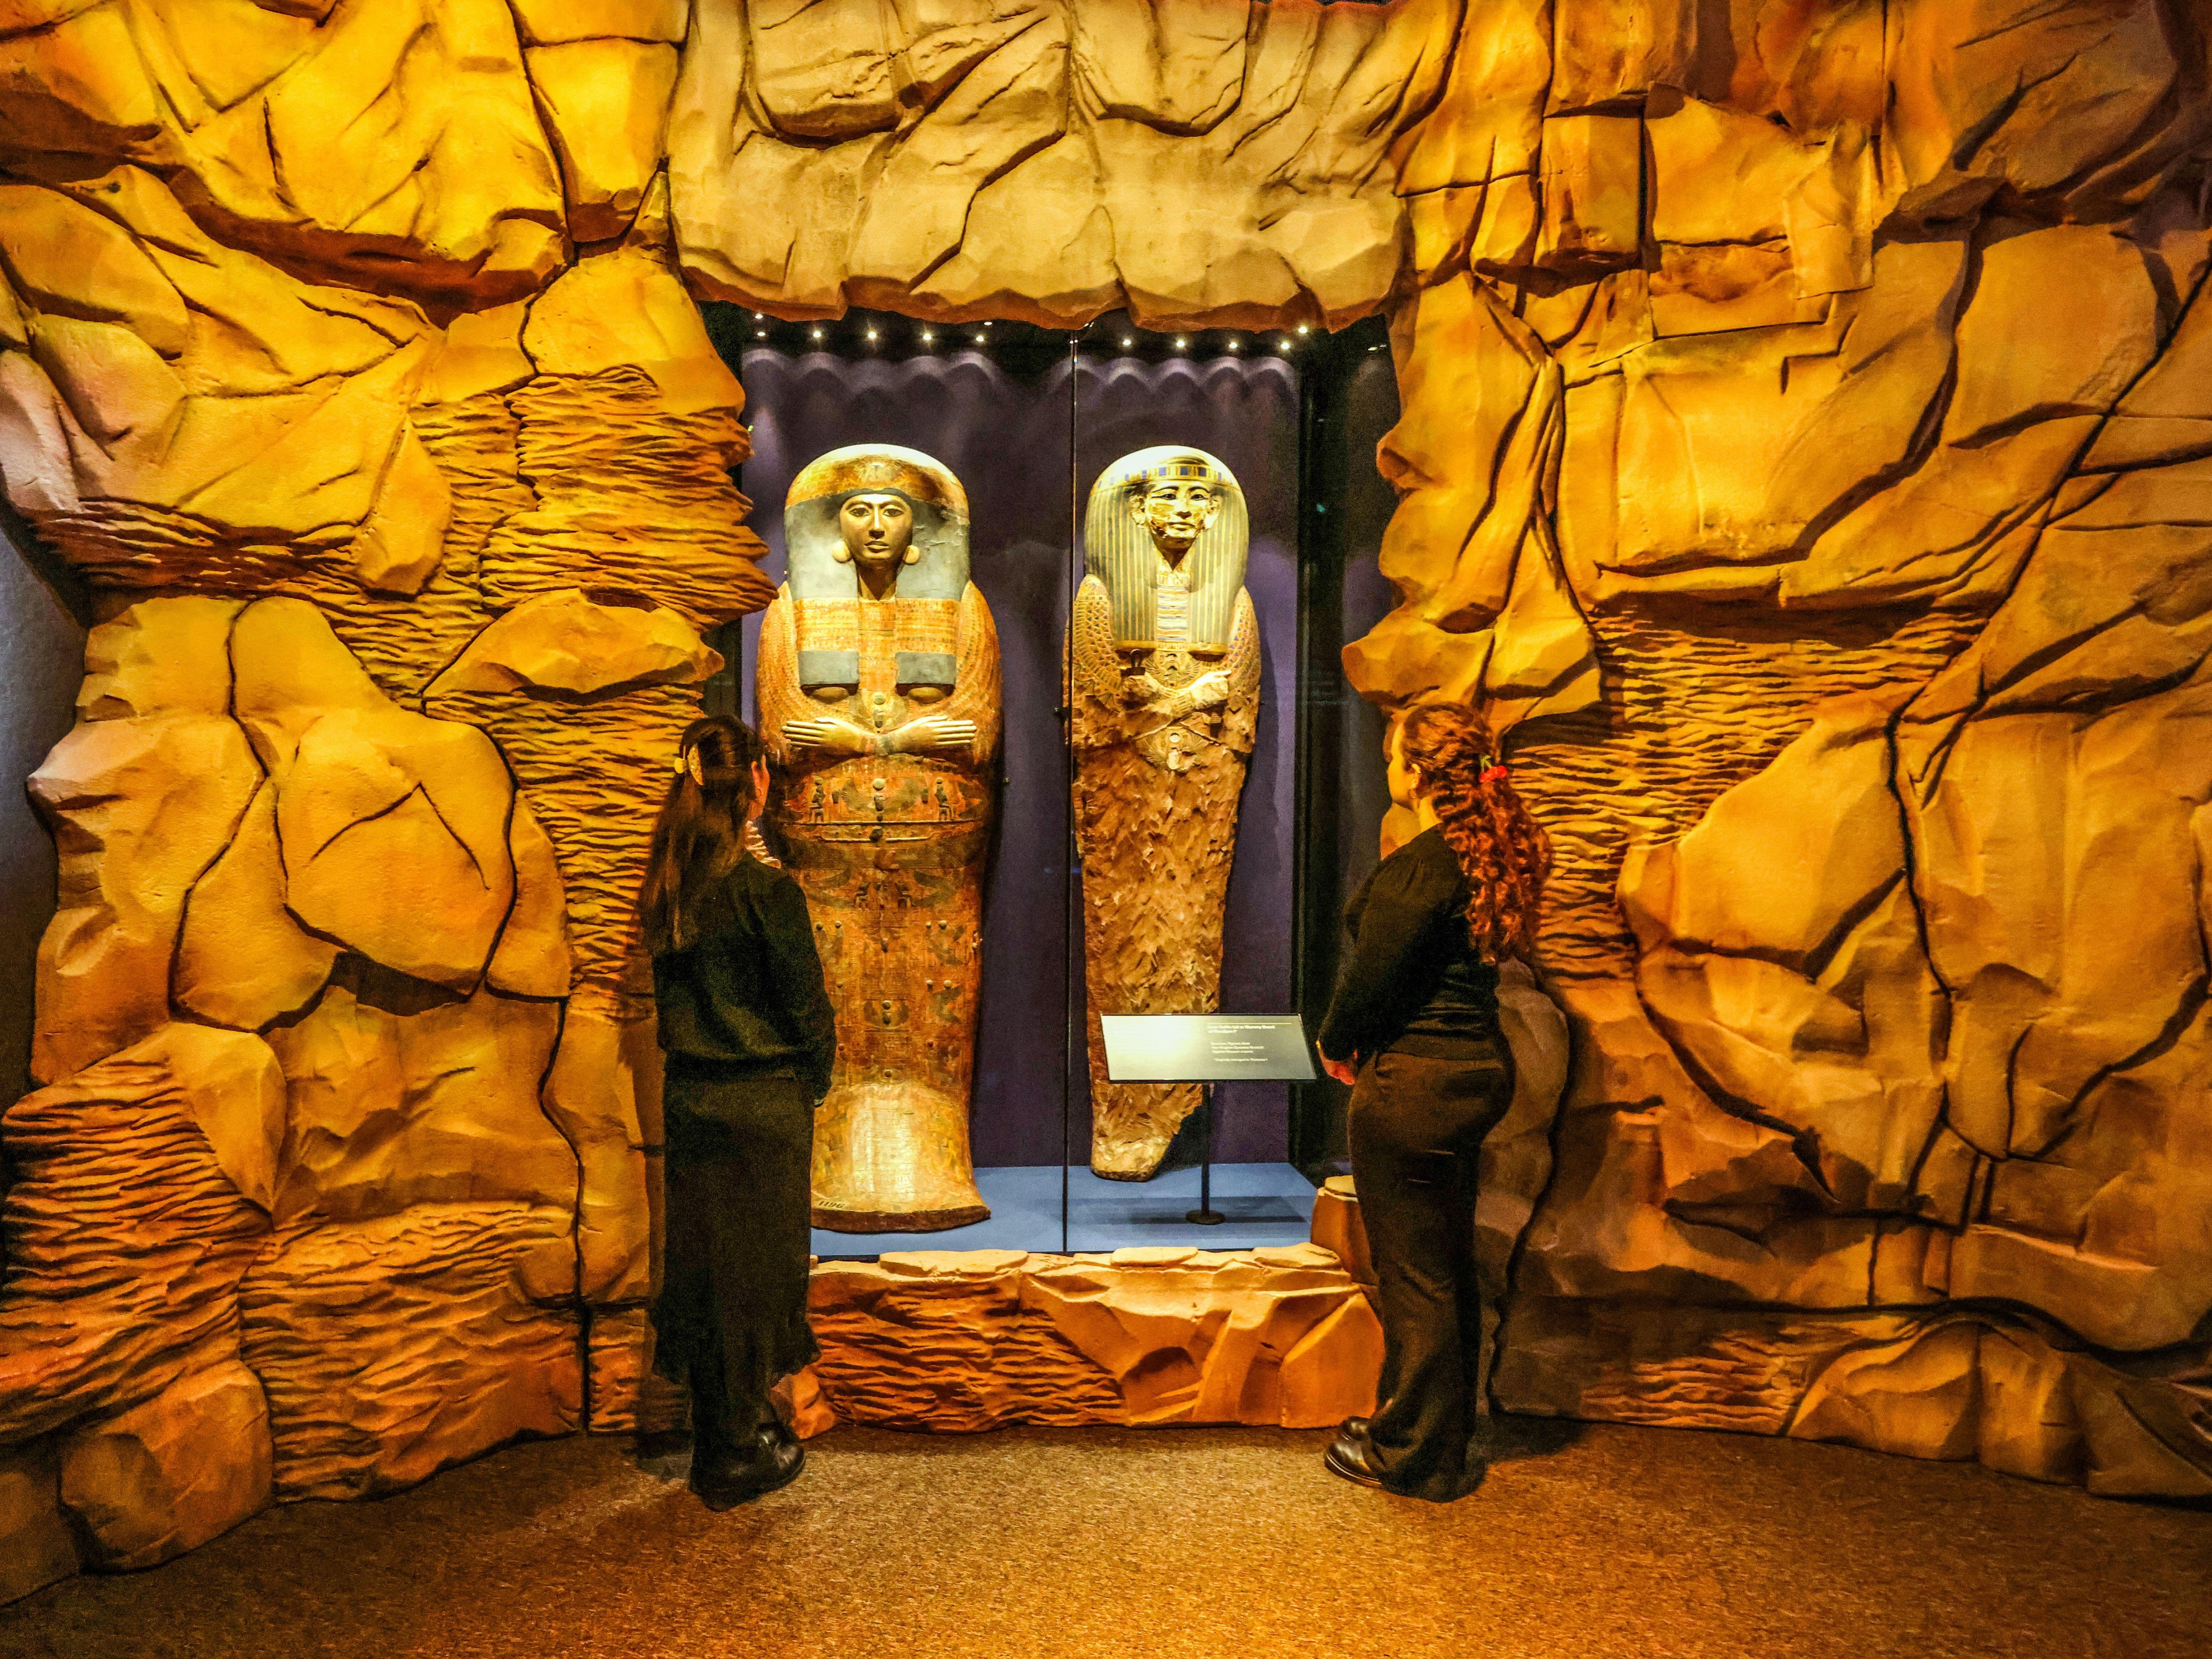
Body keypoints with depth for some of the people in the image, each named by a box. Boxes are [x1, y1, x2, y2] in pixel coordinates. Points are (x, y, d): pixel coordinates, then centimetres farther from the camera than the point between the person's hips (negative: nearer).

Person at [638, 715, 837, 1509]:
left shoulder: (668, 888, 2)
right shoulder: (765, 889, -18)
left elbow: (667, 994, 8)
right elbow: (806, 1005, -12)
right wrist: (815, 1081, 4)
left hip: (689, 1095, 6)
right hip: (763, 1101, -6)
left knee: (700, 1263, 15)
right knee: (754, 1267, 6)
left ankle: (718, 1433, 29)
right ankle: (739, 1456, 18)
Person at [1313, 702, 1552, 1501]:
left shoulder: (1417, 868, -22)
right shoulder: (1491, 855, 7)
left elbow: (1374, 974, -18)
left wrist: (1336, 1044, 2)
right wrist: (1368, 1042, 13)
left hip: (1413, 1082, -9)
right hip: (1477, 1068, 10)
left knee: (1413, 1276, 5)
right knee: (1449, 1269, 20)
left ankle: (1412, 1456, 21)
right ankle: (1439, 1433, 36)